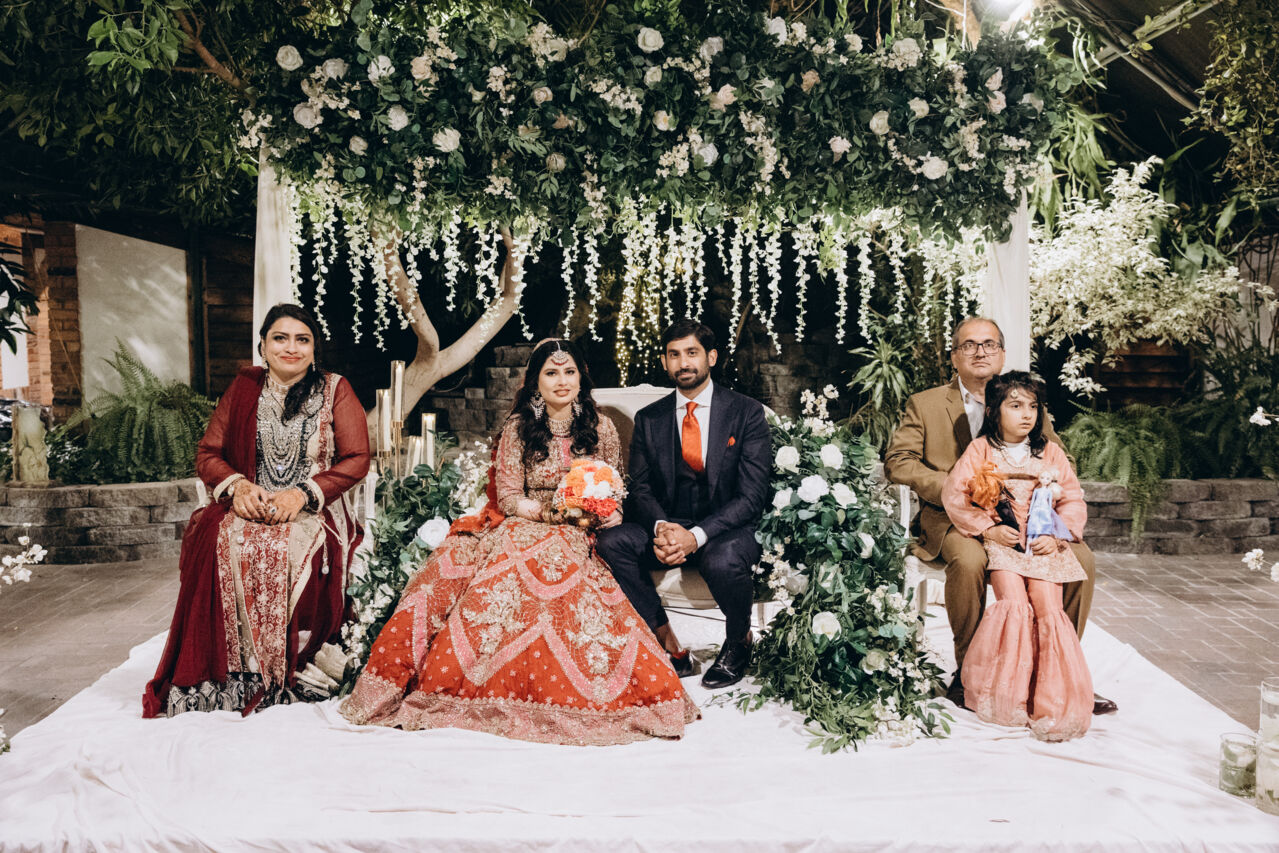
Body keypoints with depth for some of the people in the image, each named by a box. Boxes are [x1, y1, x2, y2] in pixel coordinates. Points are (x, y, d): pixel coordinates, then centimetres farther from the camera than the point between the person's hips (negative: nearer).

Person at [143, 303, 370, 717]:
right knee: (215, 540, -31)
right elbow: (207, 454, 13)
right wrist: (238, 485, -9)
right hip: (249, 507, 3)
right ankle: (227, 673, -23)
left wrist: (302, 493, -14)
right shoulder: (243, 388, 16)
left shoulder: (335, 391, 8)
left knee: (286, 548, -36)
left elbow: (356, 460, 0)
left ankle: (279, 674, -20)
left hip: (314, 513, -2)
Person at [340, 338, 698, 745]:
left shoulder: (601, 429, 11)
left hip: (579, 538, 0)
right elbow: (508, 497, 2)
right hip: (523, 526, 1)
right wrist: (552, 510, -15)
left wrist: (598, 514, -10)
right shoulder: (518, 428, 9)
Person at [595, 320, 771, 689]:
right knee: (610, 542, -23)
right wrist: (661, 527, -20)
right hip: (668, 526, 4)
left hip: (728, 528, -3)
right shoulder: (648, 419, 7)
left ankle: (739, 641, -1)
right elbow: (640, 489, 4)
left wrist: (697, 535, -25)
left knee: (723, 562, -37)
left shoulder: (746, 412, -3)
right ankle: (669, 645, -11)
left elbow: (751, 496, -10)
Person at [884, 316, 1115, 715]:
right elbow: (897, 462, -3)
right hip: (954, 518, -3)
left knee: (1081, 559, -20)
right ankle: (967, 668, -13)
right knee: (969, 560, -35)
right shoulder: (925, 404, 7)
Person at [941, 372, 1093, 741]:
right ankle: (1008, 700, -14)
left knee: (1048, 607, -19)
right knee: (1014, 605, -24)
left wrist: (1057, 536, -6)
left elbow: (1074, 500, 11)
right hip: (1000, 541, -2)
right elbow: (953, 493, 1)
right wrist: (987, 529, -8)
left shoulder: (1050, 452, 13)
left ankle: (1051, 704, -12)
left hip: (1045, 543, 2)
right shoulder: (980, 450, 6)